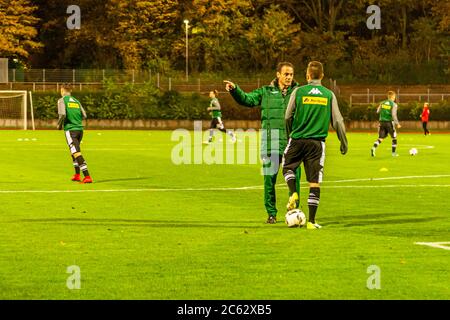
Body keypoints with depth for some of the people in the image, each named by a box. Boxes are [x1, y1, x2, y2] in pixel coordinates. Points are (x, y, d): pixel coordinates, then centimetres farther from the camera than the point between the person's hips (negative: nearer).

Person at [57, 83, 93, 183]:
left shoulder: (62, 100, -2)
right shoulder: (76, 101, 14)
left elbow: (62, 115, -16)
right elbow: (84, 115, 8)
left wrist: (59, 125, 1)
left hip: (70, 129, -6)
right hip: (80, 129, 7)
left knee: (77, 153, -12)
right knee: (74, 152, 25)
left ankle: (87, 176, -22)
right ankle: (77, 175, 29)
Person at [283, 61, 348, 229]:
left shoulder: (298, 92, -2)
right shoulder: (329, 95, 2)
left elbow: (288, 117, 1)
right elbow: (337, 121, 3)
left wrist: (290, 134, 21)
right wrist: (344, 142, 15)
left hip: (297, 139, -1)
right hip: (317, 142, 1)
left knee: (288, 167, 22)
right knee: (315, 182, 3)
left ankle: (294, 193, -6)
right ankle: (311, 220, 3)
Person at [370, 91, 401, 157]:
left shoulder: (382, 103, 6)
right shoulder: (394, 104, -8)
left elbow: (378, 111, 9)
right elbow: (394, 115, -16)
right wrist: (397, 124, -8)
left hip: (382, 122, 4)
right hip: (389, 122, -4)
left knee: (381, 138, 5)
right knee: (394, 137, 13)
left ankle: (374, 148, -20)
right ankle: (394, 153, 16)